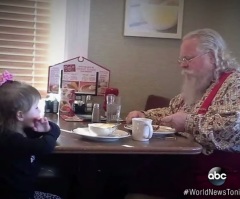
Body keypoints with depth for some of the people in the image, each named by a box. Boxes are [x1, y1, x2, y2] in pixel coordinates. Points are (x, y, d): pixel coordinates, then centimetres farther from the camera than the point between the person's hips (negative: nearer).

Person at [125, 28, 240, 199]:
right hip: (186, 162, 8)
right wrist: (144, 116, 9)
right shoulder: (197, 86, 15)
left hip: (219, 172, -8)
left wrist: (189, 122, -24)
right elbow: (171, 111, 26)